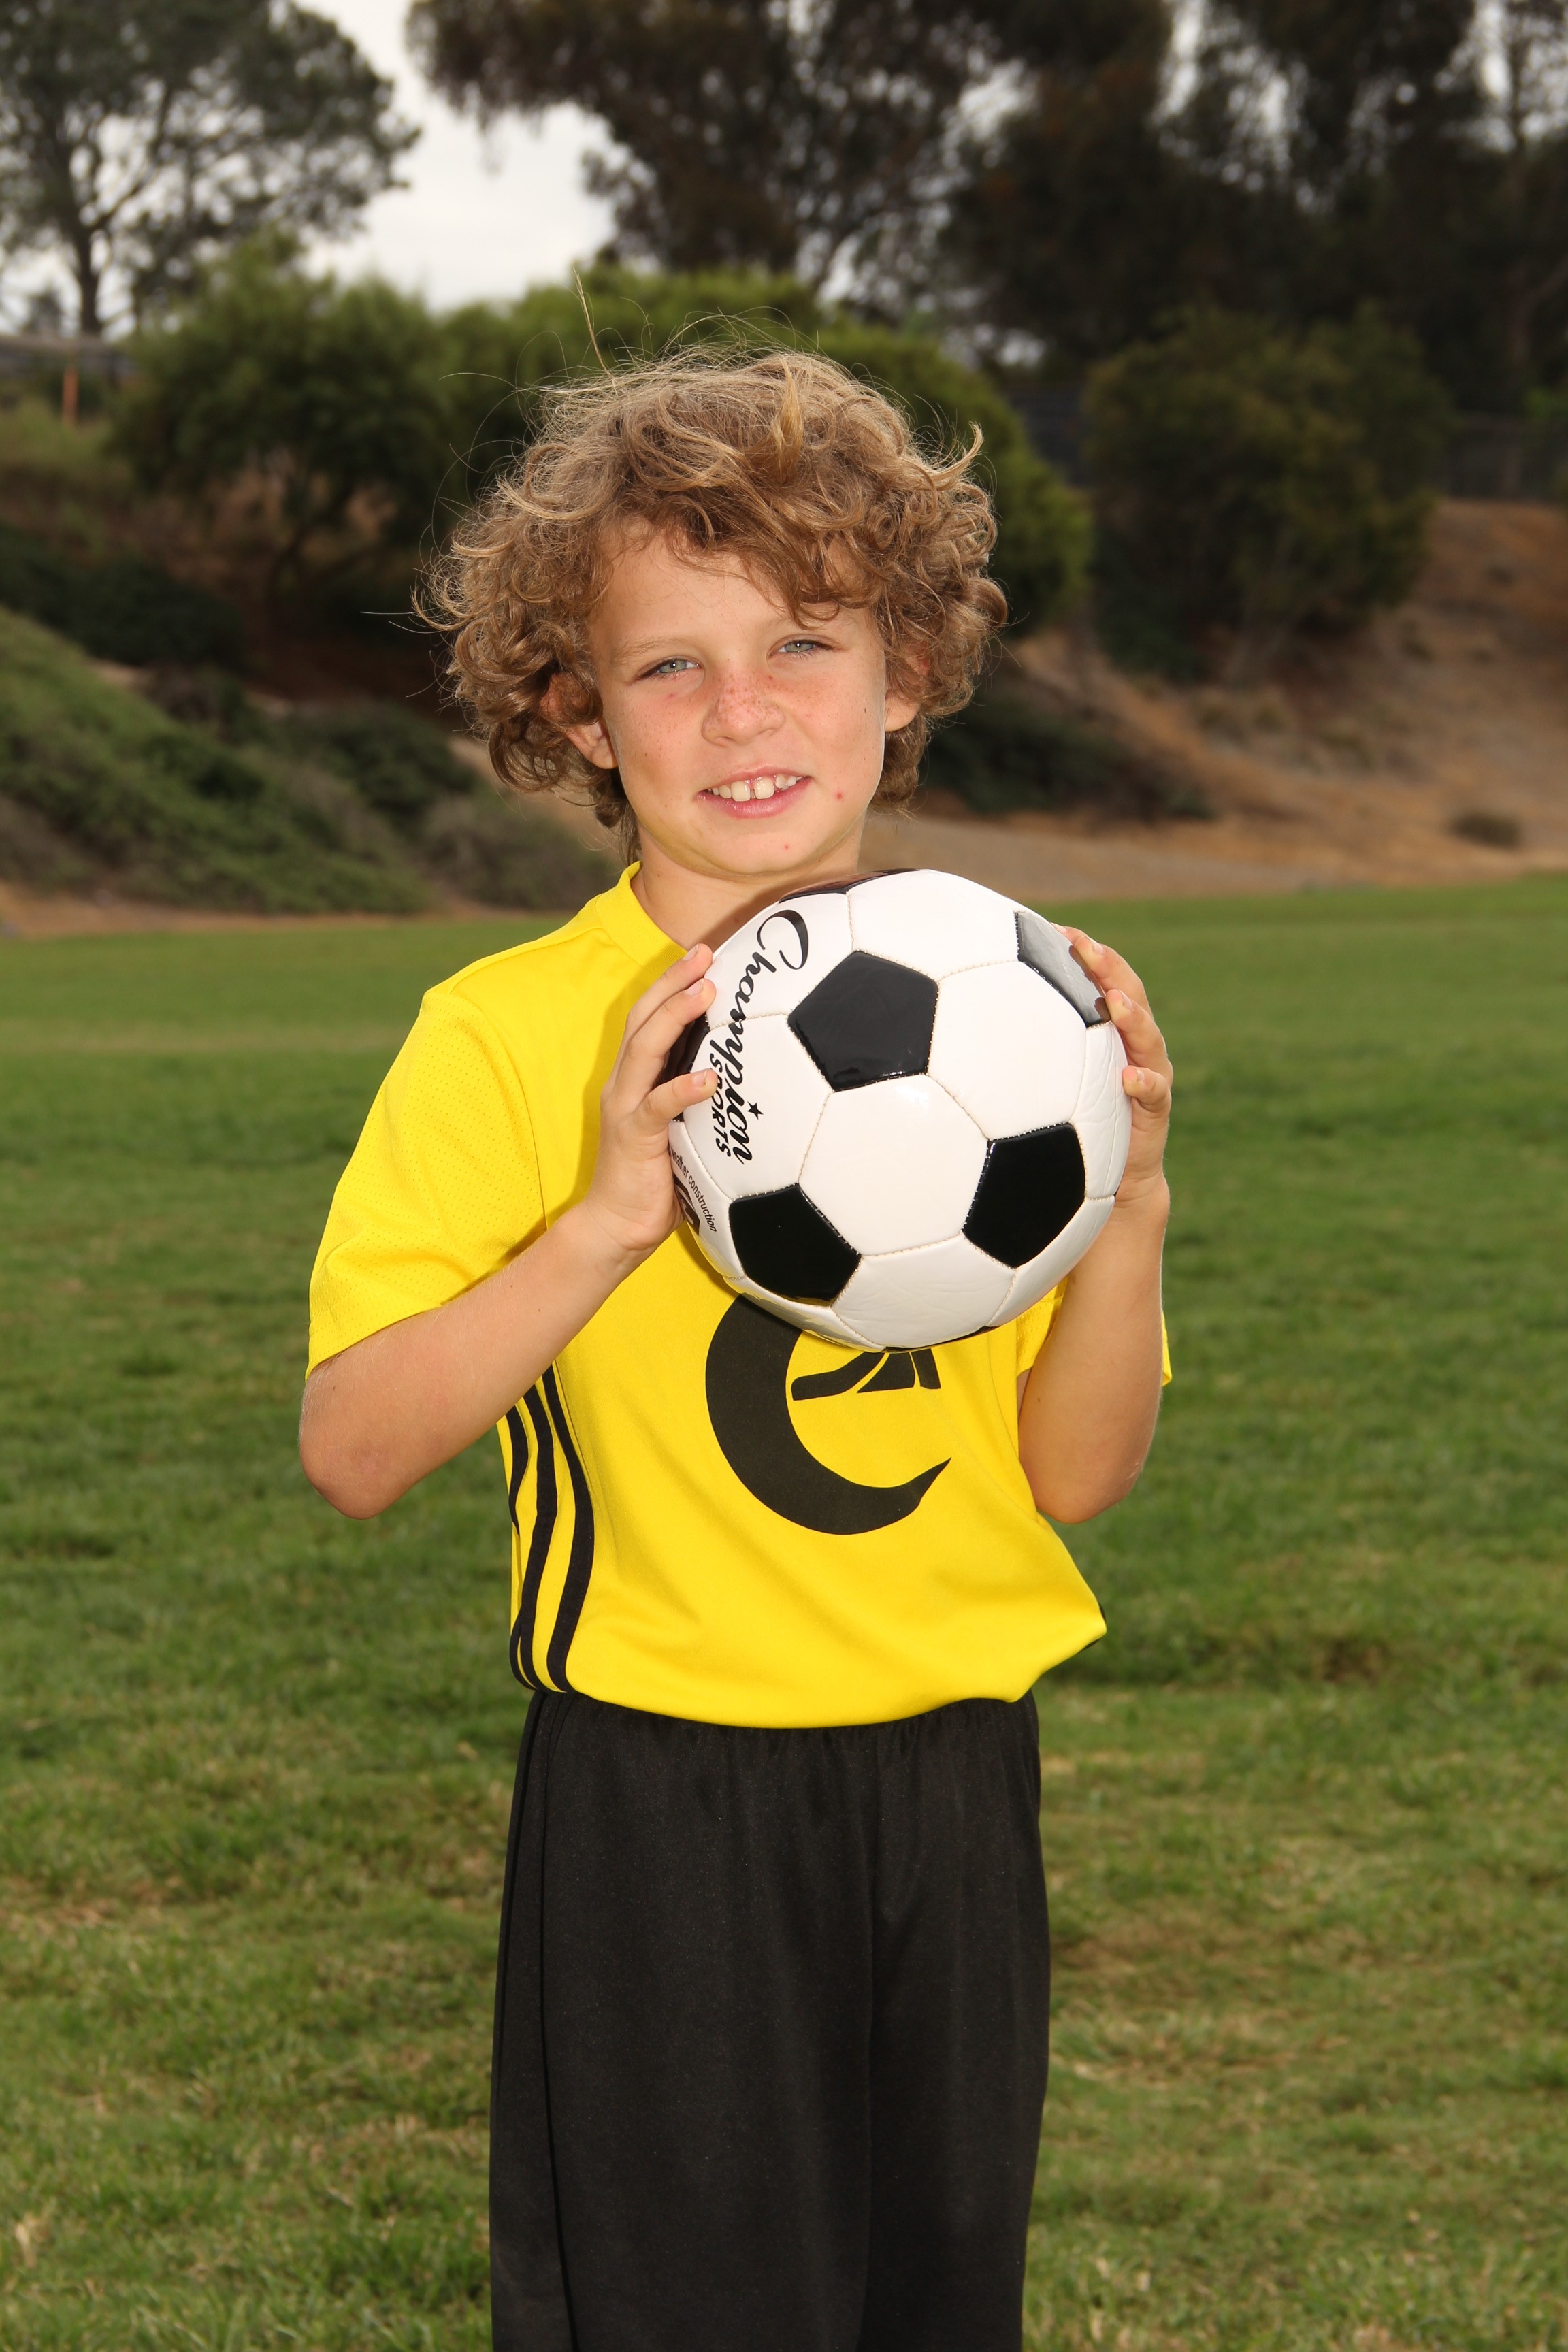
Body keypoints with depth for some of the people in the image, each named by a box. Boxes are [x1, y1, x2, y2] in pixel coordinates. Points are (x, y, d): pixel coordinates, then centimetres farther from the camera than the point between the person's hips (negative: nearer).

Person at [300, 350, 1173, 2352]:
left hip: (955, 1780, 4)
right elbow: (351, 1449, -17)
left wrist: (1128, 1204, -16)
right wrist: (610, 1216, -27)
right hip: (662, 1796, -4)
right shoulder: (511, 1037, -10)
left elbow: (1076, 1473, 0)